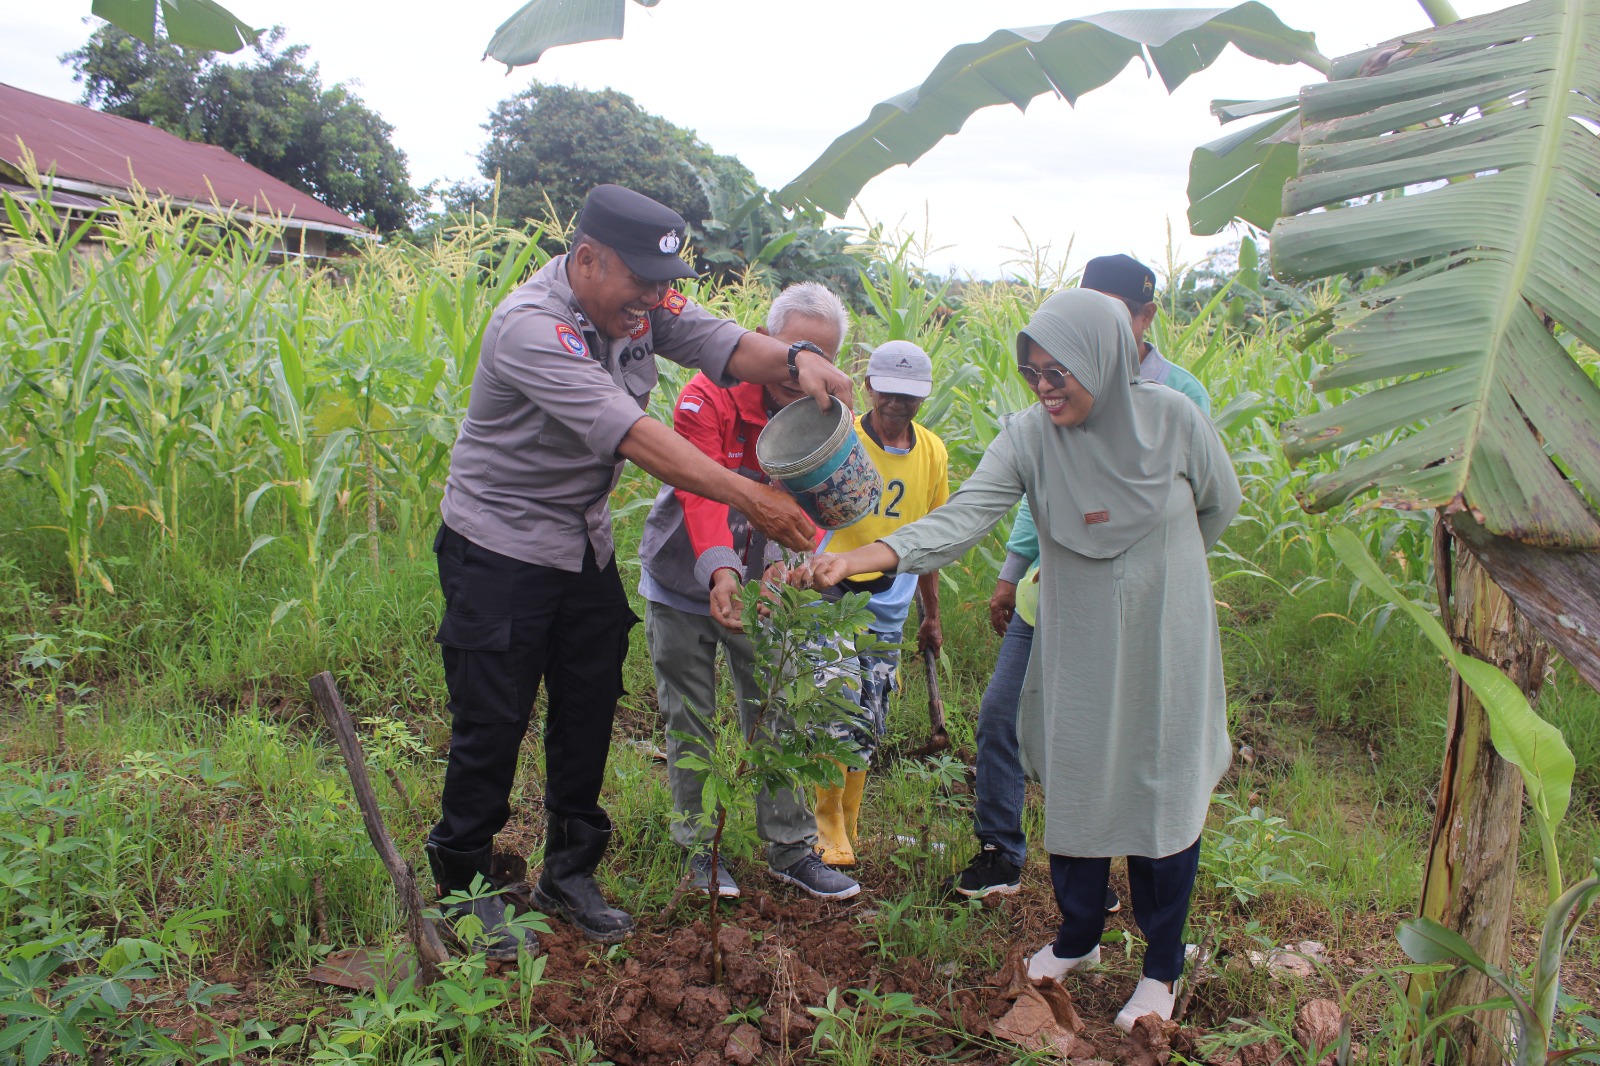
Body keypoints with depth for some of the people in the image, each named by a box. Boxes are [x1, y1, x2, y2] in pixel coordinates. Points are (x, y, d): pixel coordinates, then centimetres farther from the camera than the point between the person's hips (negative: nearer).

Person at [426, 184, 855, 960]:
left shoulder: (639, 305, -4)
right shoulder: (530, 326, -28)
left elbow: (723, 344, -13)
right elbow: (628, 433, -36)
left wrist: (794, 359, -37)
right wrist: (747, 496, -41)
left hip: (584, 544, 7)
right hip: (500, 550, -7)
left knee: (591, 709, 12)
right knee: (493, 721, 2)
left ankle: (569, 874, 30)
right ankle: (464, 884, 23)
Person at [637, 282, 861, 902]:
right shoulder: (711, 394, -21)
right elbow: (701, 490, -33)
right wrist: (720, 572, -49)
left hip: (761, 587, 3)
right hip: (685, 584, -3)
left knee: (775, 717, 7)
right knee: (689, 723, 7)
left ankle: (791, 850, 20)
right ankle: (699, 850, 22)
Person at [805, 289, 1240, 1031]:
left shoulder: (1174, 421, -14)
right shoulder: (1029, 436, -13)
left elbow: (1220, 505, 5)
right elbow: (964, 517, -25)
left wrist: (1155, 565, 9)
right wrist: (864, 557, -40)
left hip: (1165, 646, -1)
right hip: (1077, 645, 1)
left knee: (1164, 796, 7)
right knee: (1074, 789, 11)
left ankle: (1161, 967, 27)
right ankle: (1077, 937, 36)